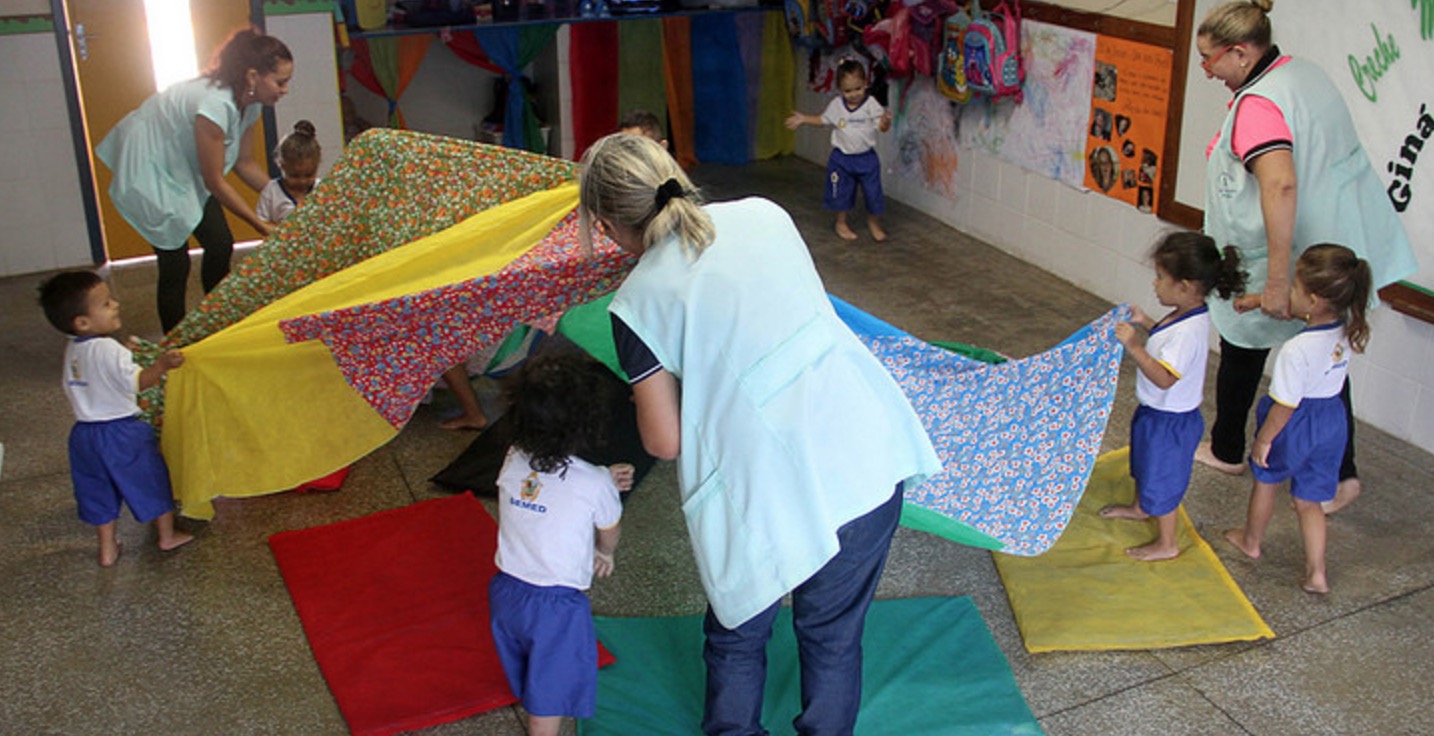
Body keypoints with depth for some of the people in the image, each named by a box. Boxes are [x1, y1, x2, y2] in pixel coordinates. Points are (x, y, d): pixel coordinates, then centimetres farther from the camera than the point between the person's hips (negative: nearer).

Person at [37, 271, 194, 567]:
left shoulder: (72, 350, 3)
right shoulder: (108, 350, -23)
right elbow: (137, 382, -32)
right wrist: (162, 365, -49)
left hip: (85, 432, 7)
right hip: (121, 431, -7)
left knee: (99, 489, 19)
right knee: (151, 480, 11)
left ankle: (108, 549, 28)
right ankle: (167, 535, 25)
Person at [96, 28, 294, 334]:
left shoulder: (249, 103, -8)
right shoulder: (215, 104, -35)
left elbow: (245, 163, 4)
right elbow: (215, 183, -26)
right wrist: (261, 226, -22)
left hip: (183, 168, 9)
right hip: (149, 167, -9)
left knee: (220, 245, 5)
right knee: (175, 262, -7)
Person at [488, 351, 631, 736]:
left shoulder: (513, 462, -9)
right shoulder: (594, 484, -22)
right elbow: (609, 536, -1)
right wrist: (604, 554, 21)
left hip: (505, 590, 5)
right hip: (556, 605, -5)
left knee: (527, 680, 28)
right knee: (549, 694, 13)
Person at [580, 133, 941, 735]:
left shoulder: (638, 303, -7)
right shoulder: (762, 213, 6)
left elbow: (664, 442, -4)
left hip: (768, 495, -4)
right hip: (870, 457, 4)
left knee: (737, 639, 24)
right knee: (833, 636, 23)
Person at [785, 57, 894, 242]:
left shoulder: (871, 104, -11)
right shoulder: (836, 105, -3)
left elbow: (882, 127, -15)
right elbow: (823, 120, 13)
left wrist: (885, 121, -37)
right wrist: (803, 119, 8)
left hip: (866, 158, -1)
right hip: (842, 157, 1)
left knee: (873, 191, 5)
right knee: (841, 192, 11)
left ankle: (873, 222, 29)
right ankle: (841, 223, 32)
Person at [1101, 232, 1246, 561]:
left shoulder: (1188, 331, -35)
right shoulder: (1188, 316, -5)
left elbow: (1163, 378, -37)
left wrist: (1133, 346, -39)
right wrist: (1146, 323, 6)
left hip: (1169, 420, -10)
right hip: (1156, 411, 10)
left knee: (1162, 478, 9)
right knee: (1145, 462, 31)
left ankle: (1166, 543, 27)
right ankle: (1140, 508, 56)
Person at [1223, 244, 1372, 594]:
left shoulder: (1296, 351, -33)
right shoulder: (1345, 330, -11)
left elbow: (1285, 407, -23)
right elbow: (1310, 314, 12)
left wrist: (1263, 440, -10)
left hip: (1296, 425, -6)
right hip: (1332, 420, 6)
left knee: (1266, 482, 23)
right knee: (1309, 500, 19)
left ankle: (1251, 540, 45)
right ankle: (1316, 574, 22)